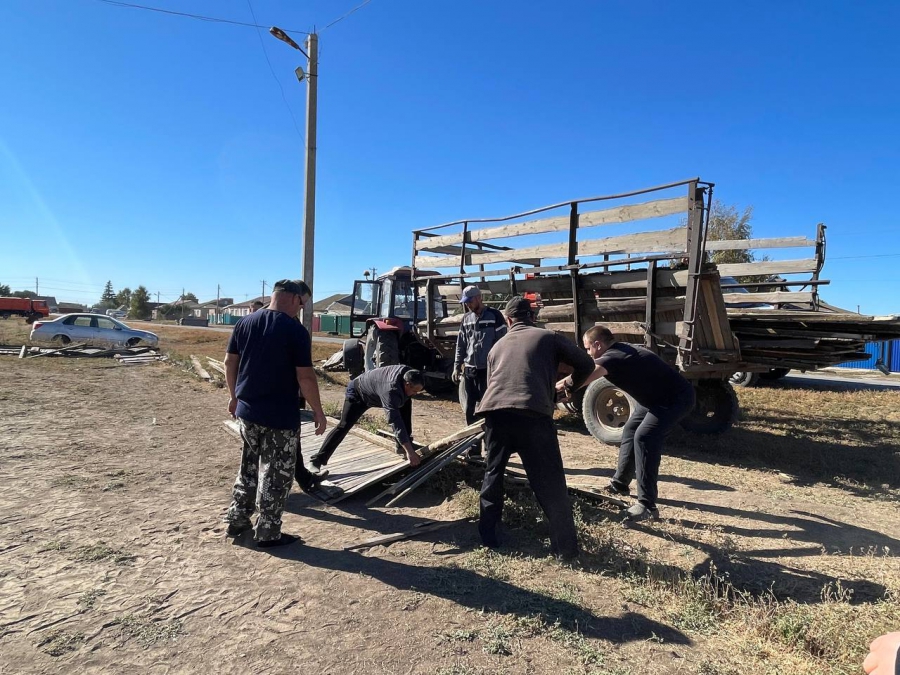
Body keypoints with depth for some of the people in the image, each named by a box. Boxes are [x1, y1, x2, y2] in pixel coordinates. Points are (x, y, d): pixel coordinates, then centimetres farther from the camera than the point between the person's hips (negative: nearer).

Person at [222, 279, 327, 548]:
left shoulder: (244, 322, 4)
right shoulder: (296, 330, -16)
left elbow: (230, 362, 10)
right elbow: (305, 377, -17)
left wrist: (235, 396, 21)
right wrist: (318, 411, -8)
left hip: (247, 410, 7)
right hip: (280, 416, -7)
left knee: (249, 467, 23)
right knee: (276, 475, 7)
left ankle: (237, 520, 33)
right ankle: (268, 533, 17)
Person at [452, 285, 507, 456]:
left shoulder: (494, 316, -5)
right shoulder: (466, 319, 11)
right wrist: (457, 367, 11)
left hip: (488, 370, -5)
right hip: (468, 370, 5)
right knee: (469, 410, 7)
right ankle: (474, 446, 18)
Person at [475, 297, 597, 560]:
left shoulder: (498, 346, 29)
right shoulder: (550, 337, 18)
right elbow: (586, 365, 22)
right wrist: (571, 385, 41)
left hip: (495, 413, 4)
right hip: (533, 415, -3)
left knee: (493, 473, 25)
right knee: (550, 484, 11)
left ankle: (488, 536, 34)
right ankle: (565, 547, 20)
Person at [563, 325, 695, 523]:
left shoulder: (613, 358, -27)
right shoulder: (621, 350, 5)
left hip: (676, 398, -11)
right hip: (657, 397, 11)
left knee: (644, 437, -22)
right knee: (630, 431, 14)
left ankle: (647, 506, -19)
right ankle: (619, 484, 26)